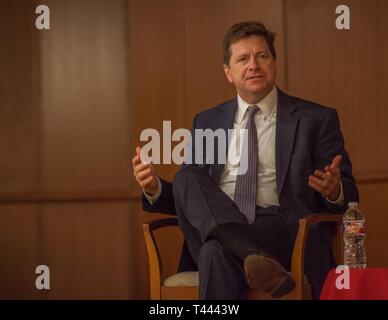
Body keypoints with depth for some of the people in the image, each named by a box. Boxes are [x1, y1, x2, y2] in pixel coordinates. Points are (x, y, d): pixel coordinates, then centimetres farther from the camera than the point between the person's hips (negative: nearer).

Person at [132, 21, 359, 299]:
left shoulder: (317, 120, 10)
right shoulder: (207, 123, 21)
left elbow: (348, 195, 7)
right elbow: (189, 195, 19)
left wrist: (334, 191, -19)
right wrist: (155, 188, -4)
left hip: (281, 231, -5)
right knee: (186, 178, -29)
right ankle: (256, 257, -42)